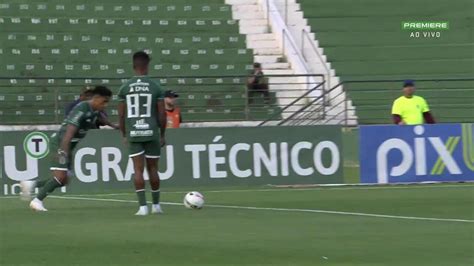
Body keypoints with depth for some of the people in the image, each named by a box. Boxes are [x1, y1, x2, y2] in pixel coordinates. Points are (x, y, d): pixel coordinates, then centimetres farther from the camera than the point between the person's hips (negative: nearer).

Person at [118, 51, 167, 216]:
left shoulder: (125, 88, 1)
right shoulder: (155, 87, -2)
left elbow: (121, 115, 2)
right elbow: (162, 114, -2)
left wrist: (124, 135, 13)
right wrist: (162, 135, 10)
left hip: (133, 134, 0)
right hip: (151, 133, 0)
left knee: (138, 170, 0)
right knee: (153, 169, 11)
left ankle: (143, 206, -8)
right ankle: (156, 205, 20)